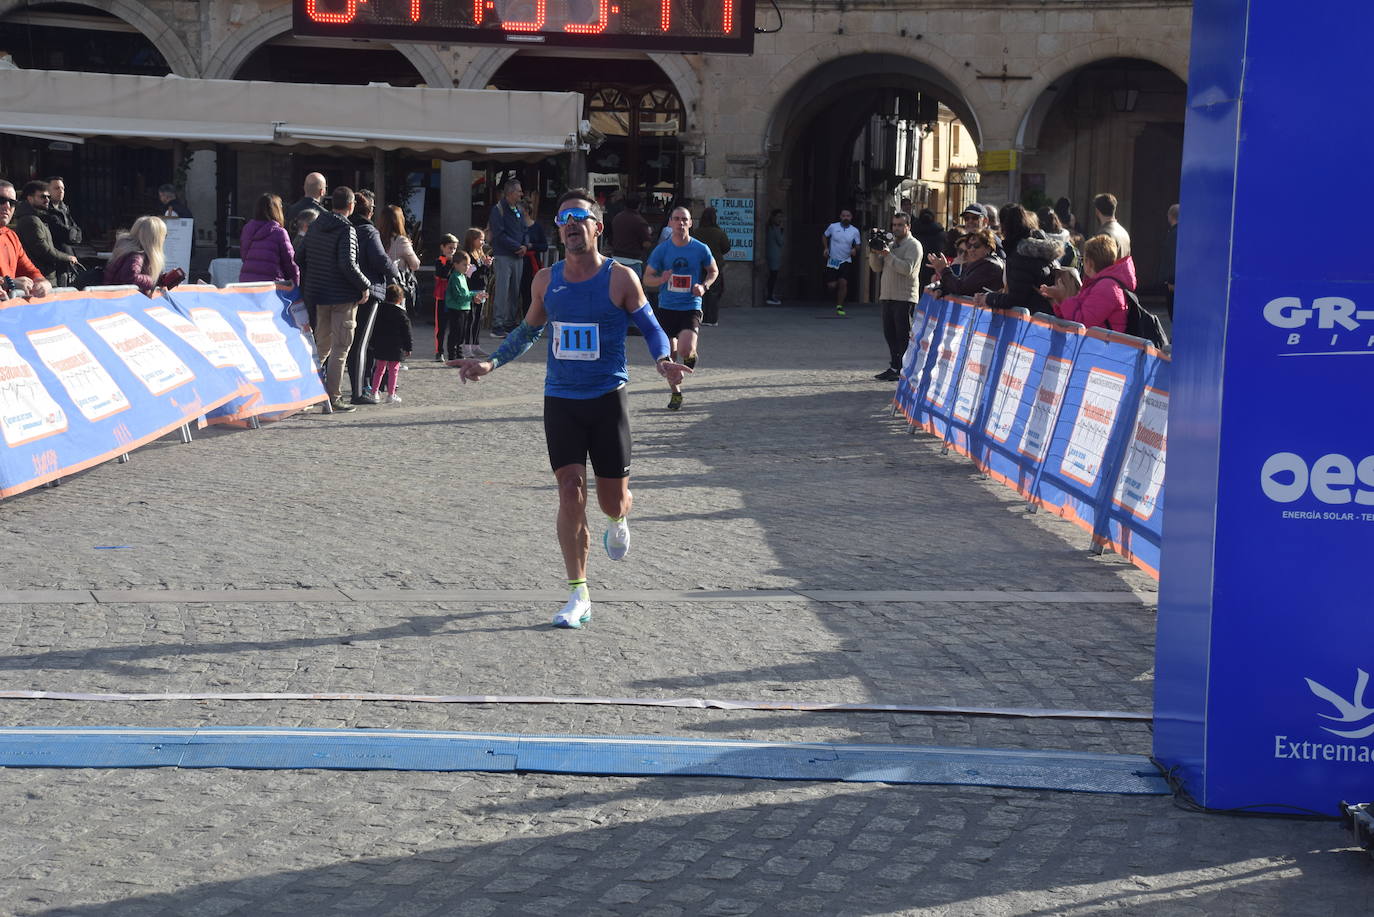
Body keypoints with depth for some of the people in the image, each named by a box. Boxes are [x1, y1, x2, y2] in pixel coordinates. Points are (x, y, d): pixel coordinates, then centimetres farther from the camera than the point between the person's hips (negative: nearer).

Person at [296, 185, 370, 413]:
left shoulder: (315, 226, 9)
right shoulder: (346, 230, -14)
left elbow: (299, 257, 13)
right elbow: (347, 264, -23)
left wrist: (306, 287, 21)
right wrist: (365, 286, -11)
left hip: (319, 295, 7)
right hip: (343, 296, -7)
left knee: (322, 344, 19)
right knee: (340, 347, -1)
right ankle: (333, 397, -2)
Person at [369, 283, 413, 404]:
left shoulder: (380, 309, 3)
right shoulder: (402, 313, -8)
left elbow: (374, 329, 9)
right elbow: (406, 333, -6)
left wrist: (373, 343, 17)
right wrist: (408, 347, 2)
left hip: (380, 346, 4)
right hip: (396, 348, -4)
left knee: (379, 368, 15)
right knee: (393, 370, 3)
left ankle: (374, 392, 16)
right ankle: (391, 395, 2)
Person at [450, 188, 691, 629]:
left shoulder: (620, 278, -6)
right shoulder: (547, 281, 4)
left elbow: (650, 327, 1)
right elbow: (527, 332, 19)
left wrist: (663, 360, -20)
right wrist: (489, 363, 8)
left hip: (608, 398, -2)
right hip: (560, 400, 2)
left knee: (612, 500, 3)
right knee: (570, 493, -8)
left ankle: (619, 520, 43)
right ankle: (579, 596, -1)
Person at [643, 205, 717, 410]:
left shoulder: (700, 249, -3)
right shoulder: (661, 250, -2)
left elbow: (713, 271, 13)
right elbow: (647, 278, 4)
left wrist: (704, 286, -7)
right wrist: (662, 279, -18)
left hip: (691, 308, -2)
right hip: (666, 308, 2)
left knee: (685, 350, -21)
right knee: (669, 355, 6)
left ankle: (691, 355, 16)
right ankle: (676, 393, 26)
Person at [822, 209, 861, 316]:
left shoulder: (855, 231, 0)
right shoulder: (833, 227, -2)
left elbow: (858, 245, 7)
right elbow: (824, 236, 14)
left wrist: (855, 249, -16)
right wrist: (826, 248, -1)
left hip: (846, 261, 0)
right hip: (832, 260, 0)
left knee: (843, 282, -16)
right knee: (831, 285, -6)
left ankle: (839, 306, -4)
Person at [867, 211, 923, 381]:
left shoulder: (913, 245, -4)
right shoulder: (890, 244, 20)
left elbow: (907, 268, -18)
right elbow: (876, 268, 15)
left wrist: (888, 255, -20)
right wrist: (874, 253, -3)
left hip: (905, 297, -8)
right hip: (888, 296, 8)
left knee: (904, 335, -6)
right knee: (889, 333, 8)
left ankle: (904, 369, -5)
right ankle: (894, 367, 14)